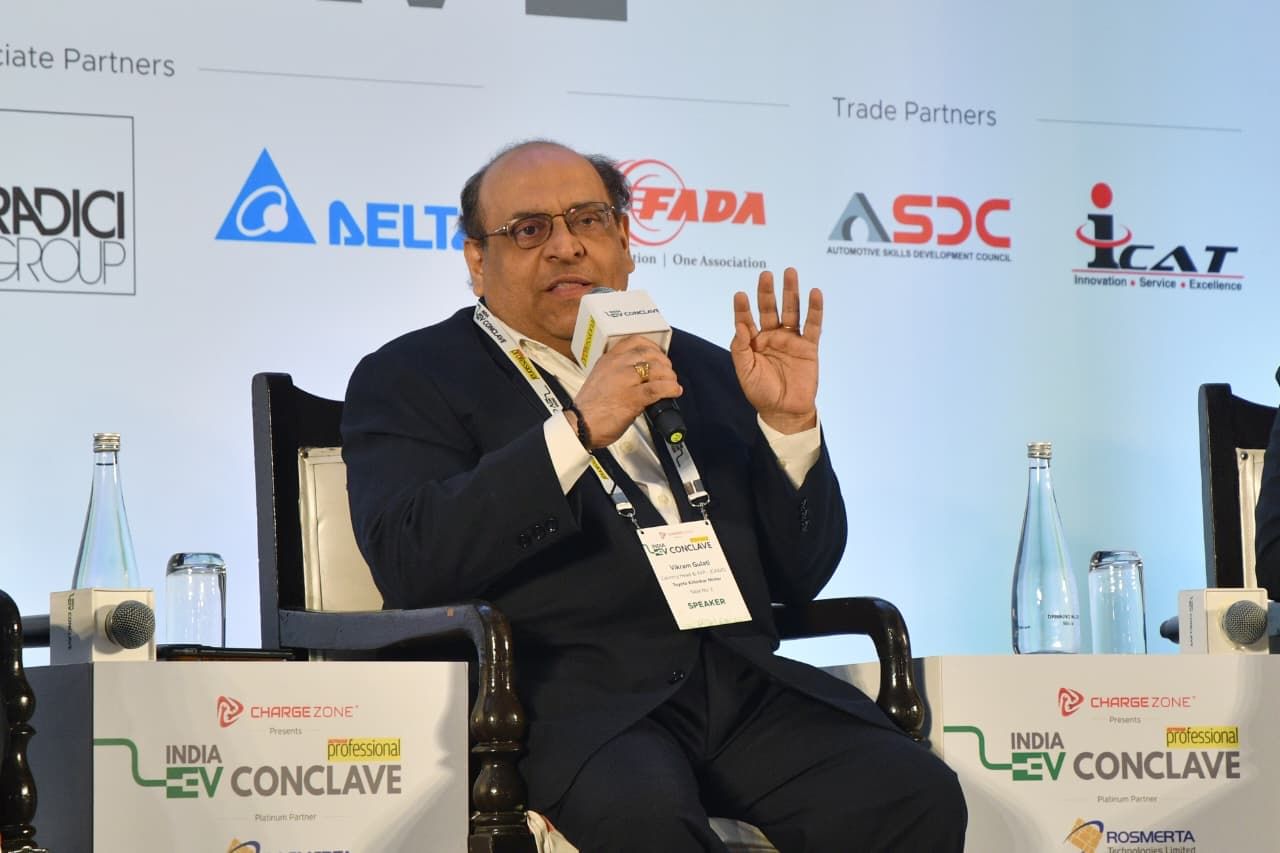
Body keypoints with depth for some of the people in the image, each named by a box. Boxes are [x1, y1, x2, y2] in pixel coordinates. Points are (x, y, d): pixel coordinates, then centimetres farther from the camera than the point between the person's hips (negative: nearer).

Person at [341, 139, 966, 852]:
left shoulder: (699, 368, 23)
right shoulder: (410, 379, 10)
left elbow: (797, 578, 21)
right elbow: (409, 563, -10)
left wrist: (788, 422, 5)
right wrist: (577, 429, -14)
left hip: (742, 684, 6)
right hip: (574, 700, -5)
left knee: (918, 795, -21)